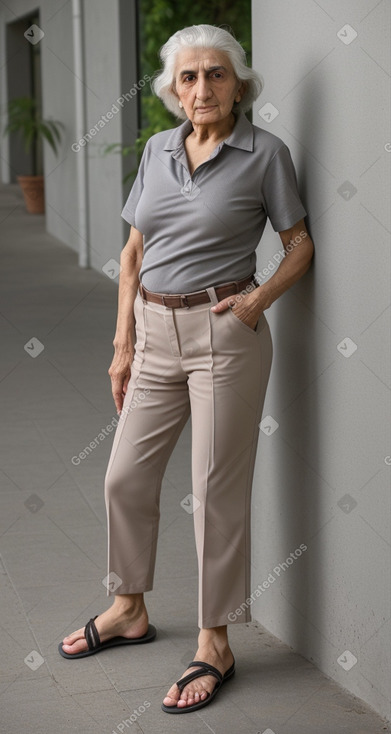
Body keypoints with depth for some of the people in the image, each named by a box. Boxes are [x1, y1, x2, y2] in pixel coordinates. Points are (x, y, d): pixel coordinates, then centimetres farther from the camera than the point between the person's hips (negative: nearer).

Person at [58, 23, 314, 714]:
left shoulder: (265, 153, -5)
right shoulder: (157, 150, 8)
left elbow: (300, 243, 1)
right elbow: (133, 253, 12)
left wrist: (261, 296, -16)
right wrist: (123, 344, 8)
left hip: (224, 334, -5)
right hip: (155, 332, 6)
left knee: (217, 490, -1)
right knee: (126, 477, 11)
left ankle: (215, 643, 11)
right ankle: (129, 610, 32)